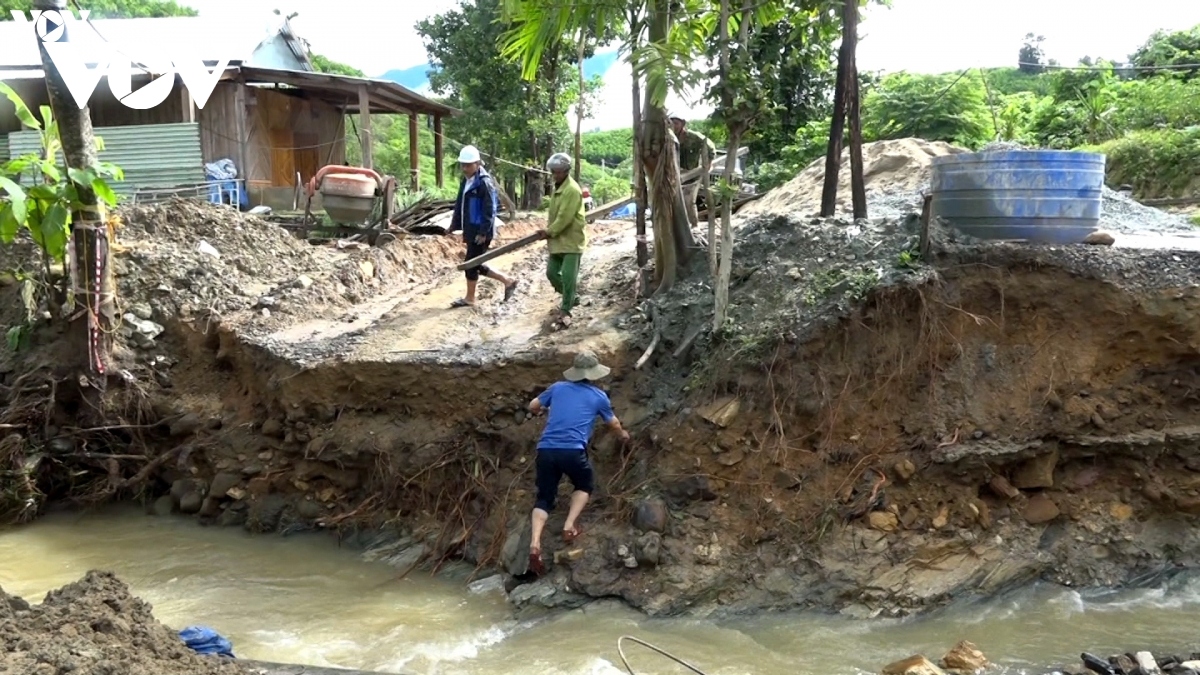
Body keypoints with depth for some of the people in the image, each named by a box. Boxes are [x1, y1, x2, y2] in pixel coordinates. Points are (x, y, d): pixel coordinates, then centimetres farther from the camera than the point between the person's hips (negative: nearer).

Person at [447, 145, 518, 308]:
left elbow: (490, 210, -18)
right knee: (475, 264, 12)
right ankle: (507, 282, 23)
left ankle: (469, 299, 11)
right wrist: (453, 226, 17)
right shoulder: (465, 181, 12)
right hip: (470, 231, 9)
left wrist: (483, 232, -21)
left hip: (481, 232, -9)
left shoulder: (485, 182, -15)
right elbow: (459, 205, 19)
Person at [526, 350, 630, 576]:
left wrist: (546, 410, 53)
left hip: (546, 450, 3)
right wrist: (623, 434, 53)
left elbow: (532, 407, 29)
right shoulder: (598, 396, 13)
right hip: (572, 451, -2)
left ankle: (535, 544, -9)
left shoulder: (558, 387, 17)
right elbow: (613, 423, 31)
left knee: (544, 498, 11)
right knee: (585, 485, 26)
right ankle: (569, 526, 7)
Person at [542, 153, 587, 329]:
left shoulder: (572, 190, -19)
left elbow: (565, 218, -22)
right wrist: (549, 230, 9)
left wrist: (550, 232, -12)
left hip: (571, 240, -9)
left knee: (568, 276, -10)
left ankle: (566, 311, -4)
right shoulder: (557, 187, 11)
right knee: (551, 272, 12)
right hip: (558, 240, 10)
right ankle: (571, 297, 32)